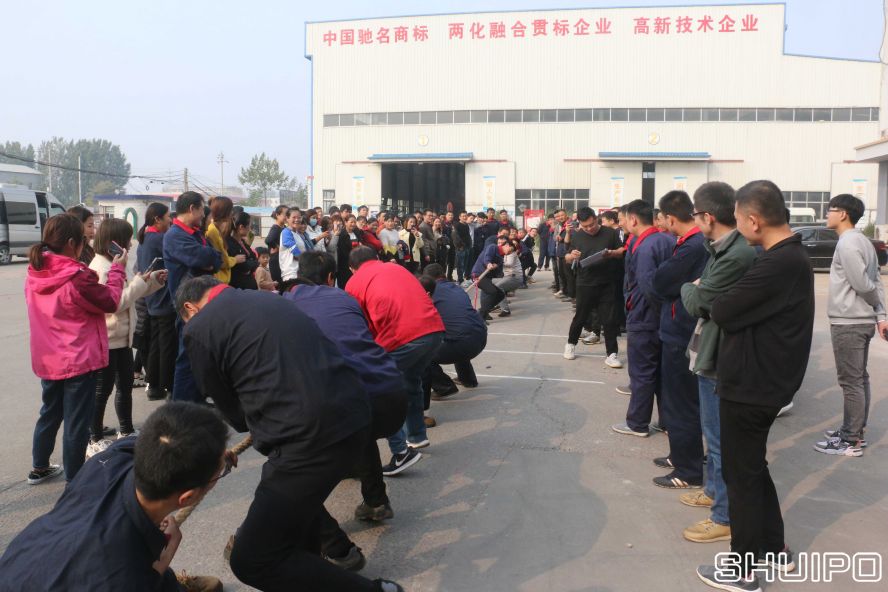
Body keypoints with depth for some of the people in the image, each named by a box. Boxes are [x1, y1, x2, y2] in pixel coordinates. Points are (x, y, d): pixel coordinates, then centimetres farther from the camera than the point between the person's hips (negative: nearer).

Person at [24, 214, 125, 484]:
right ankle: (74, 480, 14)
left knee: (50, 413, 25)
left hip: (47, 359, 8)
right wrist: (117, 271, -2)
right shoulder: (77, 277, -23)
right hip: (79, 360, -8)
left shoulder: (34, 274, 1)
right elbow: (110, 302, -12)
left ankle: (39, 468, 39)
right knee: (77, 421, 4)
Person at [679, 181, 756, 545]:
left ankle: (726, 518, 17)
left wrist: (689, 287, -2)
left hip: (720, 359, -10)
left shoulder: (738, 256, -27)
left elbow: (697, 303, -20)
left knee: (721, 440, 3)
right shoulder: (724, 249, 5)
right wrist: (698, 288, -8)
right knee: (715, 433, 24)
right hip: (713, 353, 10)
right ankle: (714, 490, 42)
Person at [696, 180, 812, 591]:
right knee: (753, 467, 22)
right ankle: (776, 550, 36)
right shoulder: (790, 254, 8)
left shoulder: (779, 263, -26)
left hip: (751, 385, -10)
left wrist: (712, 293, -2)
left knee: (741, 475, 4)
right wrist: (727, 295, -2)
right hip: (762, 380, 10)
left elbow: (724, 312, -21)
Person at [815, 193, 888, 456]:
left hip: (848, 322, -10)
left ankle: (851, 441, 3)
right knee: (859, 378, 15)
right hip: (861, 321, 10)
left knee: (850, 382, -4)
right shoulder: (862, 241, 13)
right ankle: (855, 430, 26)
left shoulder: (847, 243, -17)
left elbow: (863, 285, -18)